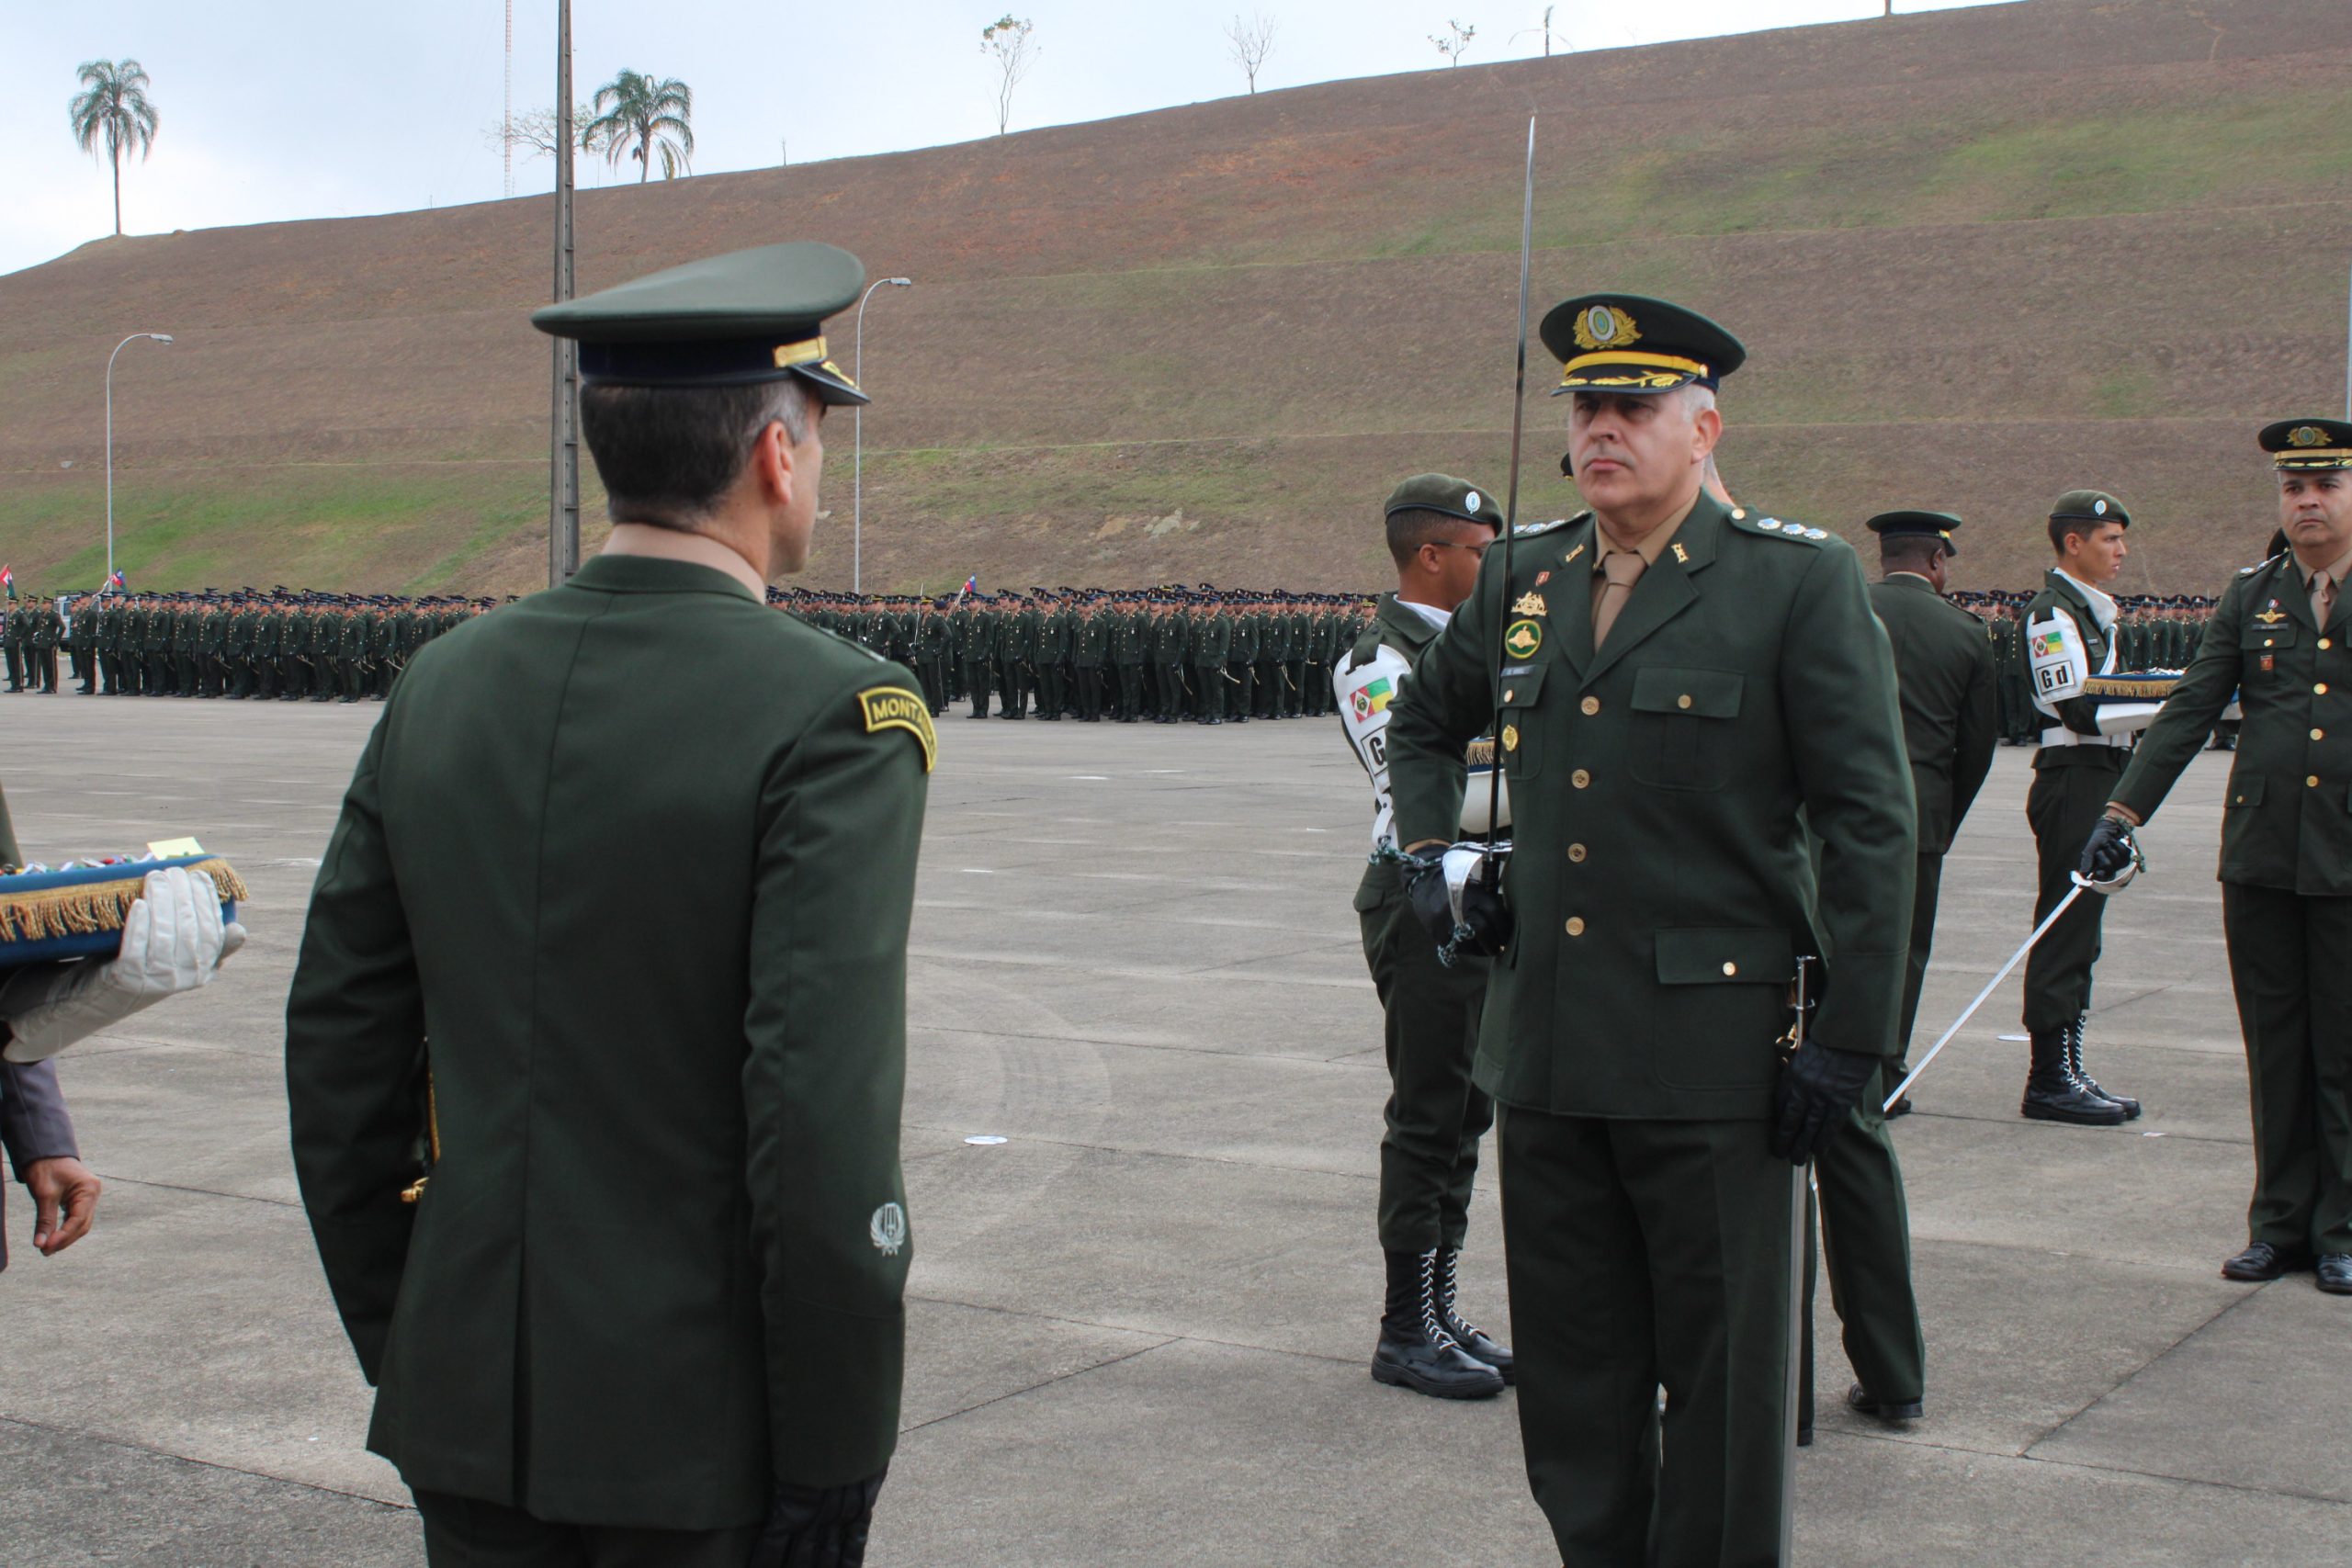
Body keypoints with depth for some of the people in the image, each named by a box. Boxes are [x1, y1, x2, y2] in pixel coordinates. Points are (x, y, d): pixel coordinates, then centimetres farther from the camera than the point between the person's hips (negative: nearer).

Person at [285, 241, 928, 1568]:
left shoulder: (446, 686, 3)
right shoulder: (832, 715, -15)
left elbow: (339, 1044, 7)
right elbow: (828, 1111, -20)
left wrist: (396, 1341, 17)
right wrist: (836, 1457, -12)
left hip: (466, 1408, 6)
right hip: (701, 1431, -5)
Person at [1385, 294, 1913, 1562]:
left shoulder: (1799, 580, -6)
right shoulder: (1523, 578, 10)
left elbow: (1869, 823, -8)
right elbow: (1425, 720, 29)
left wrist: (1848, 1034, -12)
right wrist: (1427, 852, 13)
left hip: (1713, 1049, -5)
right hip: (1547, 1046, 5)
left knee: (1721, 1370, 5)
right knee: (1571, 1364, 14)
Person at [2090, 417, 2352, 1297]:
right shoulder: (2250, 598, 9)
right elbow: (2189, 713, 6)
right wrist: (2124, 810, -2)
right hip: (2261, 859, 3)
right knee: (2275, 1050, 9)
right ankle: (2281, 1222, 18)